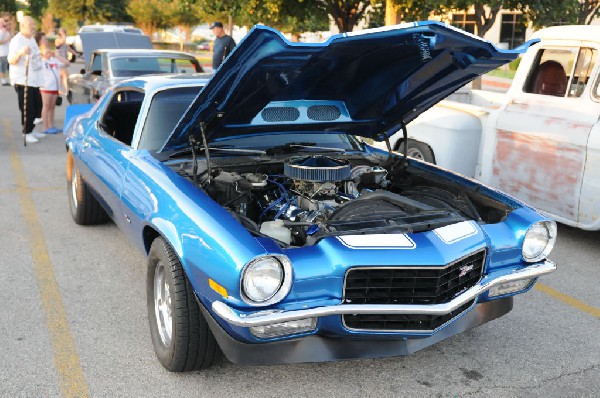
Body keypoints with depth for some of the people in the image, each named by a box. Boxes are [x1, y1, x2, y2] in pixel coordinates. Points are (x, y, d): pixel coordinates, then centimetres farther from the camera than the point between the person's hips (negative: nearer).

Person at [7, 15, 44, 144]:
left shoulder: (32, 39, 14)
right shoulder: (17, 40, -15)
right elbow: (11, 61, -25)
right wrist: (20, 53, -40)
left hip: (34, 80, 9)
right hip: (22, 80, -9)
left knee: (37, 107, 12)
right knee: (27, 108, -8)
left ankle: (31, 130, 24)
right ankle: (27, 133, 2)